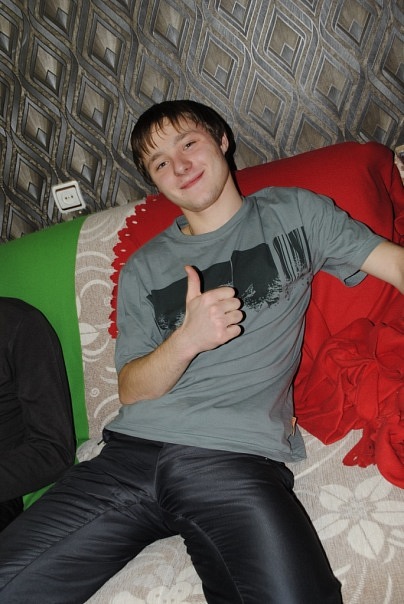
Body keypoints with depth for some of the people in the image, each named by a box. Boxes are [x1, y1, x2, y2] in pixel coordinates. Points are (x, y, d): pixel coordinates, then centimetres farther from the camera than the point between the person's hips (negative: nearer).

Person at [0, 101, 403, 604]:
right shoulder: (143, 268, 19)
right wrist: (187, 339, -8)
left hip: (239, 456, -2)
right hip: (132, 450, 3)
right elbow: (131, 391, 12)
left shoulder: (293, 213, 15)